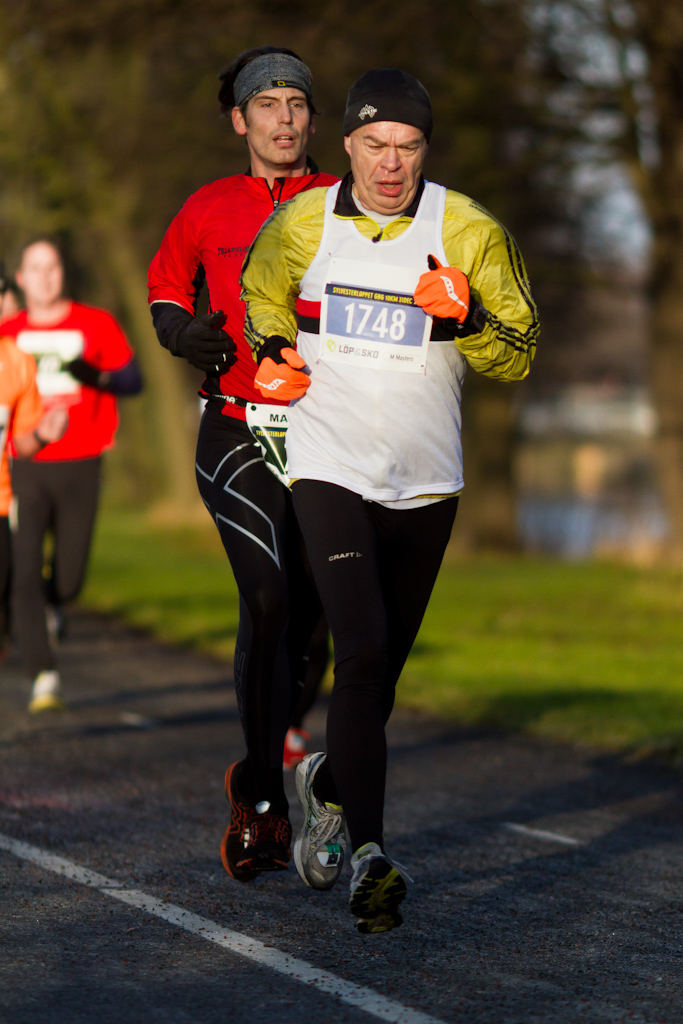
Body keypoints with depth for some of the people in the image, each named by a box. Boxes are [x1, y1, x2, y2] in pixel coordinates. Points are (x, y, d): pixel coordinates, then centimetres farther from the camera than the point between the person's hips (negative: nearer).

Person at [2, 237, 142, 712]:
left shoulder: (96, 325, 3)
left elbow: (133, 379, -1)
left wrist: (97, 376, -20)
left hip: (79, 467, 0)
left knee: (69, 580, 4)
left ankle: (52, 602, 41)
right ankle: (44, 677, -12)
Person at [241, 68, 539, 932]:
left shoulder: (468, 233, -4)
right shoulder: (299, 226, -1)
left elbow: (518, 357, -2)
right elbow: (262, 293, 22)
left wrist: (467, 318, -20)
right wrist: (273, 355, 4)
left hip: (425, 481, 2)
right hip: (329, 469, -2)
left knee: (384, 666, 12)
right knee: (363, 652, -18)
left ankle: (329, 783, 42)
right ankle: (368, 855, -19)